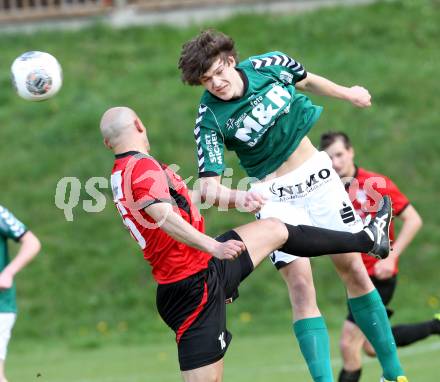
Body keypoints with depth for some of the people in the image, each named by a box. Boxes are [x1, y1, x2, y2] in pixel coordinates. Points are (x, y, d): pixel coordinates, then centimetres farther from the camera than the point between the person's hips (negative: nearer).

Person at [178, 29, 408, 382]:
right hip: (275, 196, -3)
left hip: (318, 175, 3)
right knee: (301, 287, -13)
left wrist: (347, 93, 29)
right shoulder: (210, 121, -19)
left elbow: (305, 80, 13)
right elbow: (208, 187, -27)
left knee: (353, 270, 6)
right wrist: (240, 198, -48)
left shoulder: (270, 64, -10)